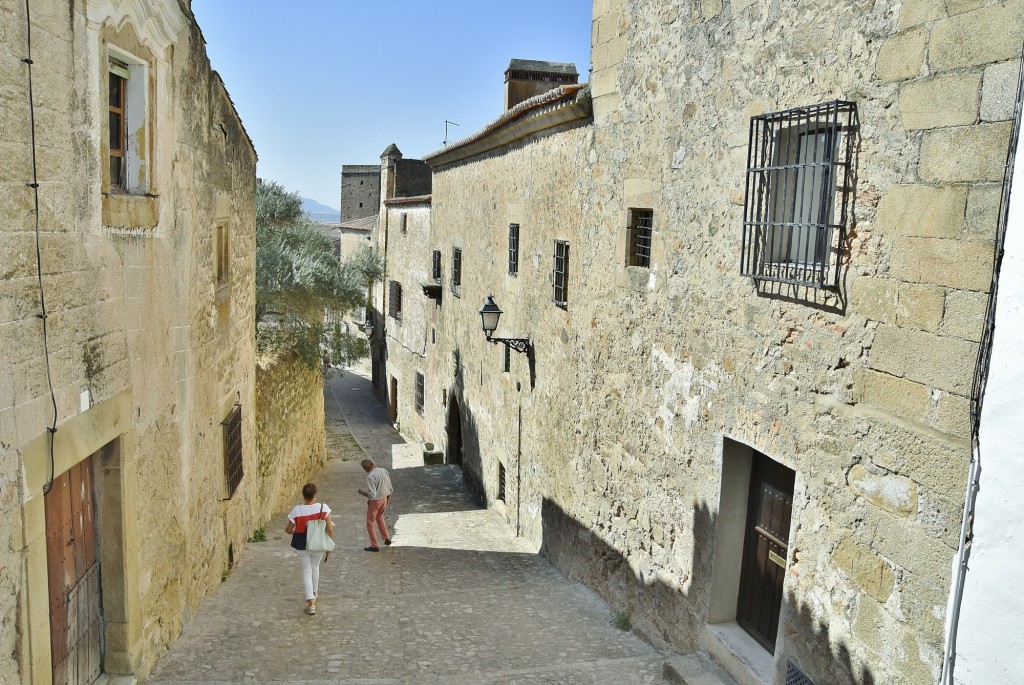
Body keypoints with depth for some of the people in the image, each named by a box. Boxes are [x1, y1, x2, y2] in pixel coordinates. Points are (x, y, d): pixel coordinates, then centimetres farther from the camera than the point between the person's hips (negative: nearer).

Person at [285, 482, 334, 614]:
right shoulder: (323, 508, -18)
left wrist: (293, 531, 18)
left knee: (307, 571, 10)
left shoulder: (297, 510, -17)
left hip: (302, 546, -1)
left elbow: (288, 530, -5)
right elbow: (330, 529, -14)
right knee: (315, 568, 26)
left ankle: (311, 603, 4)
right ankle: (314, 593, 45)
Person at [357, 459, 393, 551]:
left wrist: (362, 492, -12)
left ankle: (374, 546, 18)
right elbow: (390, 489, 5)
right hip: (384, 499, 7)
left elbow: (372, 495, -28)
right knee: (380, 518, 31)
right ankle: (386, 538, 37)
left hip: (375, 501, -7)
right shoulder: (384, 471, -4)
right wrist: (388, 498, 20)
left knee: (370, 523, 12)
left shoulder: (370, 477, -26)